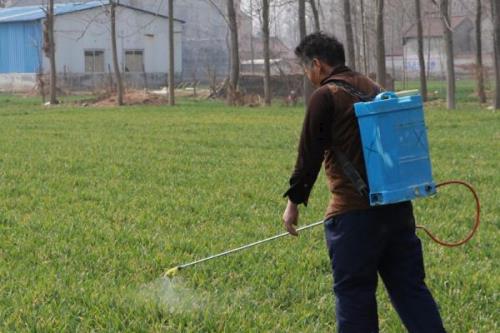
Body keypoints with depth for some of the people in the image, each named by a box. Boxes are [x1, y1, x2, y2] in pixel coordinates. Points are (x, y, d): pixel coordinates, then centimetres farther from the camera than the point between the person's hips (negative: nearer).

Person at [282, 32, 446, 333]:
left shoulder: (325, 96, -7)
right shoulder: (373, 88, 15)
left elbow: (309, 155, -9)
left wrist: (294, 201, -1)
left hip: (354, 211, -7)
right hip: (397, 204, 7)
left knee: (354, 289, 2)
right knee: (410, 285, 9)